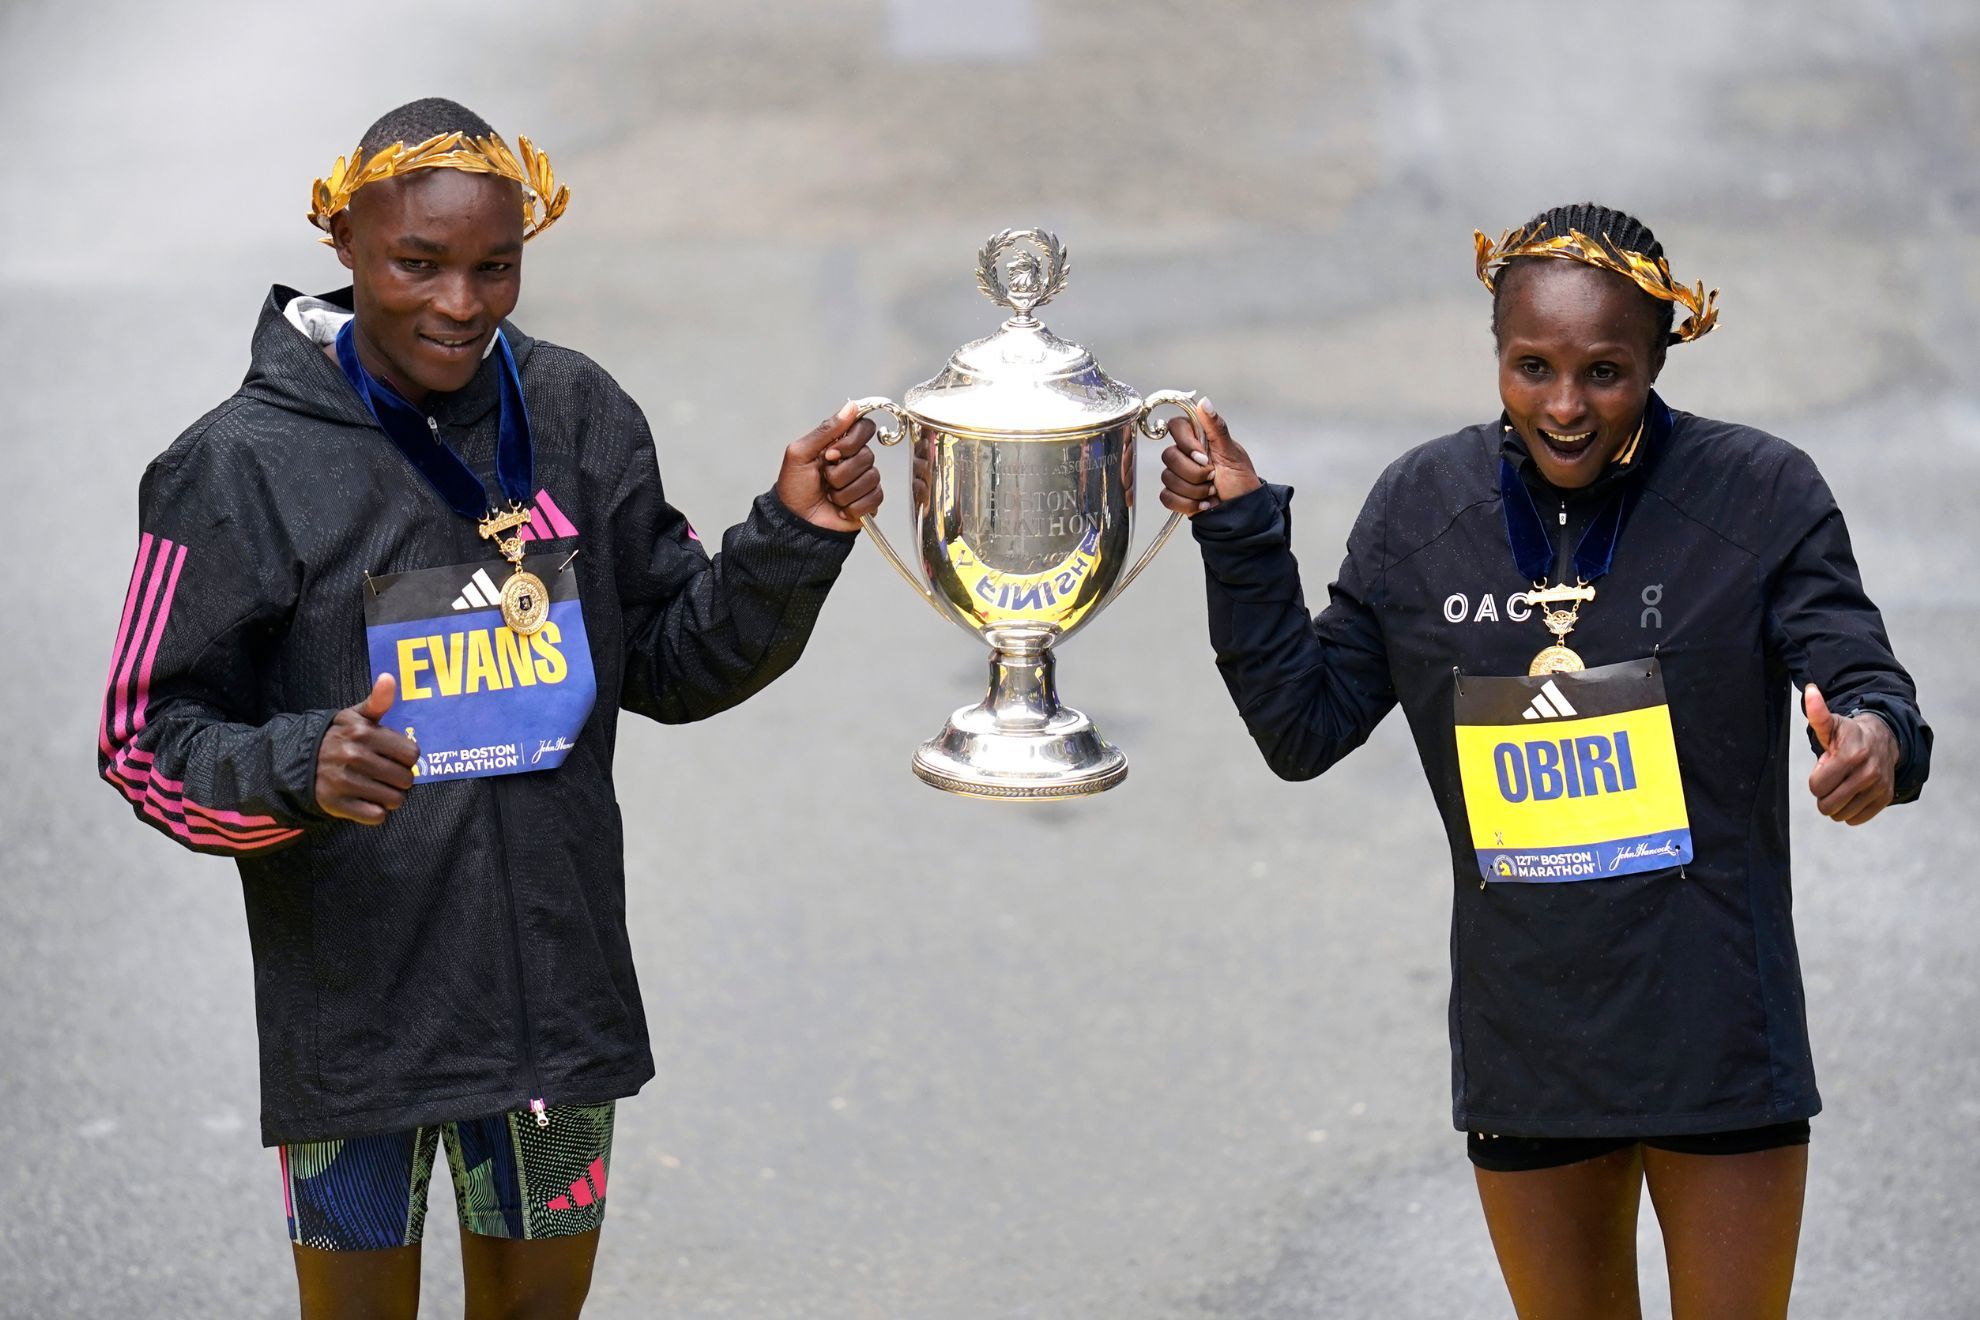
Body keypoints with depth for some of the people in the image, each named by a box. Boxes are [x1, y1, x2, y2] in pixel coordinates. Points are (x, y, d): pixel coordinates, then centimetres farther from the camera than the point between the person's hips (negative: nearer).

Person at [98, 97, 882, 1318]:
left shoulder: (576, 416, 2)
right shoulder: (244, 464, -11)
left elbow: (675, 663, 11)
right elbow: (152, 739, -9)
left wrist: (795, 536, -5)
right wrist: (297, 771, -29)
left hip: (559, 985, 4)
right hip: (351, 1019, -4)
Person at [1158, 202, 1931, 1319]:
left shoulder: (1760, 494, -8)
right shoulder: (1423, 507, 1)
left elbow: (1865, 685, -10)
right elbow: (1306, 728, 6)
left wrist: (1874, 740, -34)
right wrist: (1240, 536, -4)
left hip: (1716, 1047, -3)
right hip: (1526, 1050, 3)